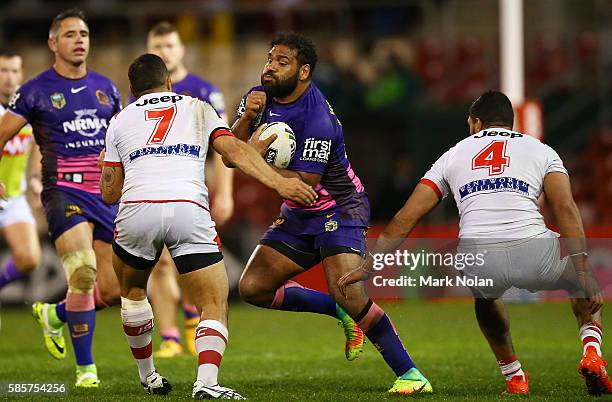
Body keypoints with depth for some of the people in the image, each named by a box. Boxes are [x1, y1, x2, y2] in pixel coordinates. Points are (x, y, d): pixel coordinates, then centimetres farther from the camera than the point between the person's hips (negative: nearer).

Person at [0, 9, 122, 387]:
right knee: (83, 273, -24)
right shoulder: (36, 91, 0)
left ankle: (54, 314, 33)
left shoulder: (106, 88, 13)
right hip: (64, 191, -5)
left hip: (106, 194, 5)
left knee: (112, 291, 2)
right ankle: (85, 368, -12)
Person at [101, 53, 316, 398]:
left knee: (132, 291, 30)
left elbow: (109, 192, 23)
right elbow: (234, 150, 6)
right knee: (215, 308, 2)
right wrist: (279, 183, -1)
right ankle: (206, 382, -22)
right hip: (189, 210, -1)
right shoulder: (197, 108, 23)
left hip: (136, 209, 2)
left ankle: (148, 376, 35)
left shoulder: (121, 120, 24)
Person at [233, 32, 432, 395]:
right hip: (299, 216, 8)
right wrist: (247, 118, -21)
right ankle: (340, 313, 14)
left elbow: (304, 185, -25)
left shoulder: (317, 120, -26)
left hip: (340, 209, -8)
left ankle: (409, 374, -15)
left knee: (349, 296, -25)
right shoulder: (260, 98, -1)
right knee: (253, 287, -1)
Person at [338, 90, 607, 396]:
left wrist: (366, 268, 30)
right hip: (532, 252, -1)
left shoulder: (454, 155, 25)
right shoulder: (541, 151, 21)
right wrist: (583, 275, -1)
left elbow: (405, 219, 23)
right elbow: (565, 209, 4)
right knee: (583, 278, 31)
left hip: (478, 262, 2)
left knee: (485, 297, 40)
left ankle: (514, 377, 30)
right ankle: (591, 351, 7)